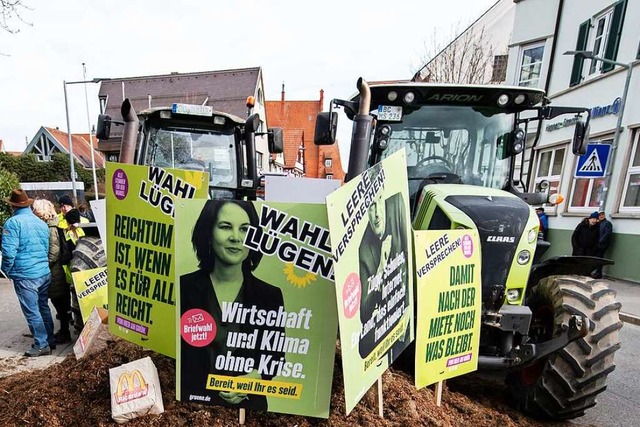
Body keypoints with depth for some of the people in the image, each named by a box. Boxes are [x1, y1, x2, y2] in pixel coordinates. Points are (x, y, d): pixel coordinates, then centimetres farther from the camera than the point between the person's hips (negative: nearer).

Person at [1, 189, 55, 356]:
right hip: (44, 273, 6)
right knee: (43, 307, 17)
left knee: (32, 312, 3)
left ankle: (42, 346, 10)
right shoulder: (41, 223, 9)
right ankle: (49, 340, 26)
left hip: (25, 275, -6)